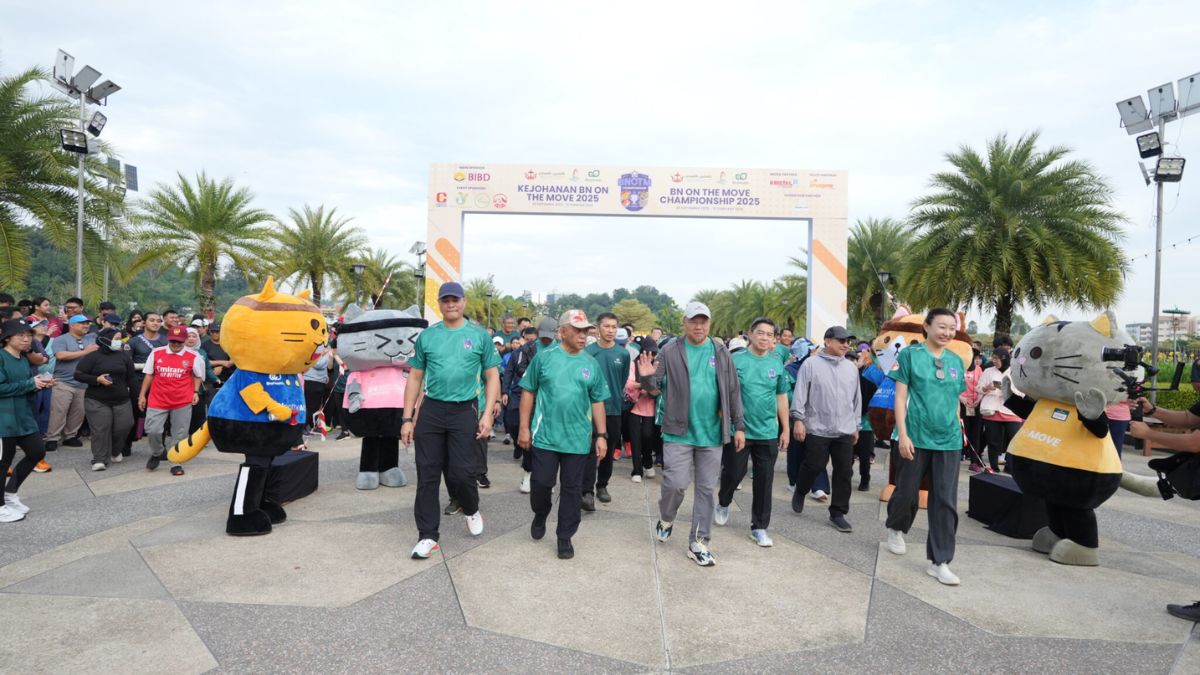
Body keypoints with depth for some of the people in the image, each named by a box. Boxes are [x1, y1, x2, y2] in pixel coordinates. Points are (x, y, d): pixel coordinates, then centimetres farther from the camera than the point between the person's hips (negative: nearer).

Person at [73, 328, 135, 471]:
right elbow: (78, 375, -5)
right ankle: (100, 460, -2)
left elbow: (130, 376, 15)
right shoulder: (93, 356, -4)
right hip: (97, 401, -3)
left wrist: (125, 388, 8)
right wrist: (97, 380, -16)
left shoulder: (124, 356, 6)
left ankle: (115, 452, 28)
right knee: (100, 430, -8)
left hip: (121, 400, 3)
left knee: (123, 427, 1)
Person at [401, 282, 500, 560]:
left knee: (462, 472, -3)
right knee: (427, 475, 5)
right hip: (431, 411, 2)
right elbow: (415, 378, 9)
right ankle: (427, 536, 17)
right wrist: (407, 419, 4)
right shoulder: (427, 336, 6)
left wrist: (487, 414, -8)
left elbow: (492, 376, 2)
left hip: (464, 411, -2)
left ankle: (471, 510, 29)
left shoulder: (479, 335, 2)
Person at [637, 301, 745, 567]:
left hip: (712, 434, 3)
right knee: (676, 483, -5)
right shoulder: (670, 352, -2)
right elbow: (656, 384, -2)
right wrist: (646, 378, -26)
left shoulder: (721, 353, 5)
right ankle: (666, 519, 28)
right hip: (679, 432, -3)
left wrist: (739, 426, 5)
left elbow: (733, 392, 7)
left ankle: (698, 543, 21)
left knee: (706, 489, 8)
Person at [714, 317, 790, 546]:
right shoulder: (735, 360, -5)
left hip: (768, 433, 3)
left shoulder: (777, 364, 6)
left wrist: (785, 429, 12)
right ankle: (723, 503, 37)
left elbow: (781, 397, 13)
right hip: (738, 430, -3)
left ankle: (759, 527, 20)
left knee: (764, 481, 6)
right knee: (734, 473, 5)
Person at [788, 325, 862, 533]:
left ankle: (838, 514, 15)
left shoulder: (852, 368, 10)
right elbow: (800, 394, -7)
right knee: (813, 466, 2)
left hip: (845, 431, 5)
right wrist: (798, 419, -12)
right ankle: (799, 493, 32)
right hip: (817, 429, -4)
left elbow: (857, 398, 16)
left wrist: (856, 425, 17)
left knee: (844, 472, 4)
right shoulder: (811, 364, -5)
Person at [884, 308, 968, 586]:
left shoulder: (957, 361, 9)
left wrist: (958, 428, 13)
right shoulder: (910, 355, -5)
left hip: (949, 441, 4)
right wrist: (902, 434, -13)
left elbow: (955, 400, 17)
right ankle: (895, 528, 40)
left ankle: (939, 562, 11)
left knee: (946, 502, 2)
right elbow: (900, 397, -7)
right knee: (908, 492, 10)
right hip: (916, 437, -4)